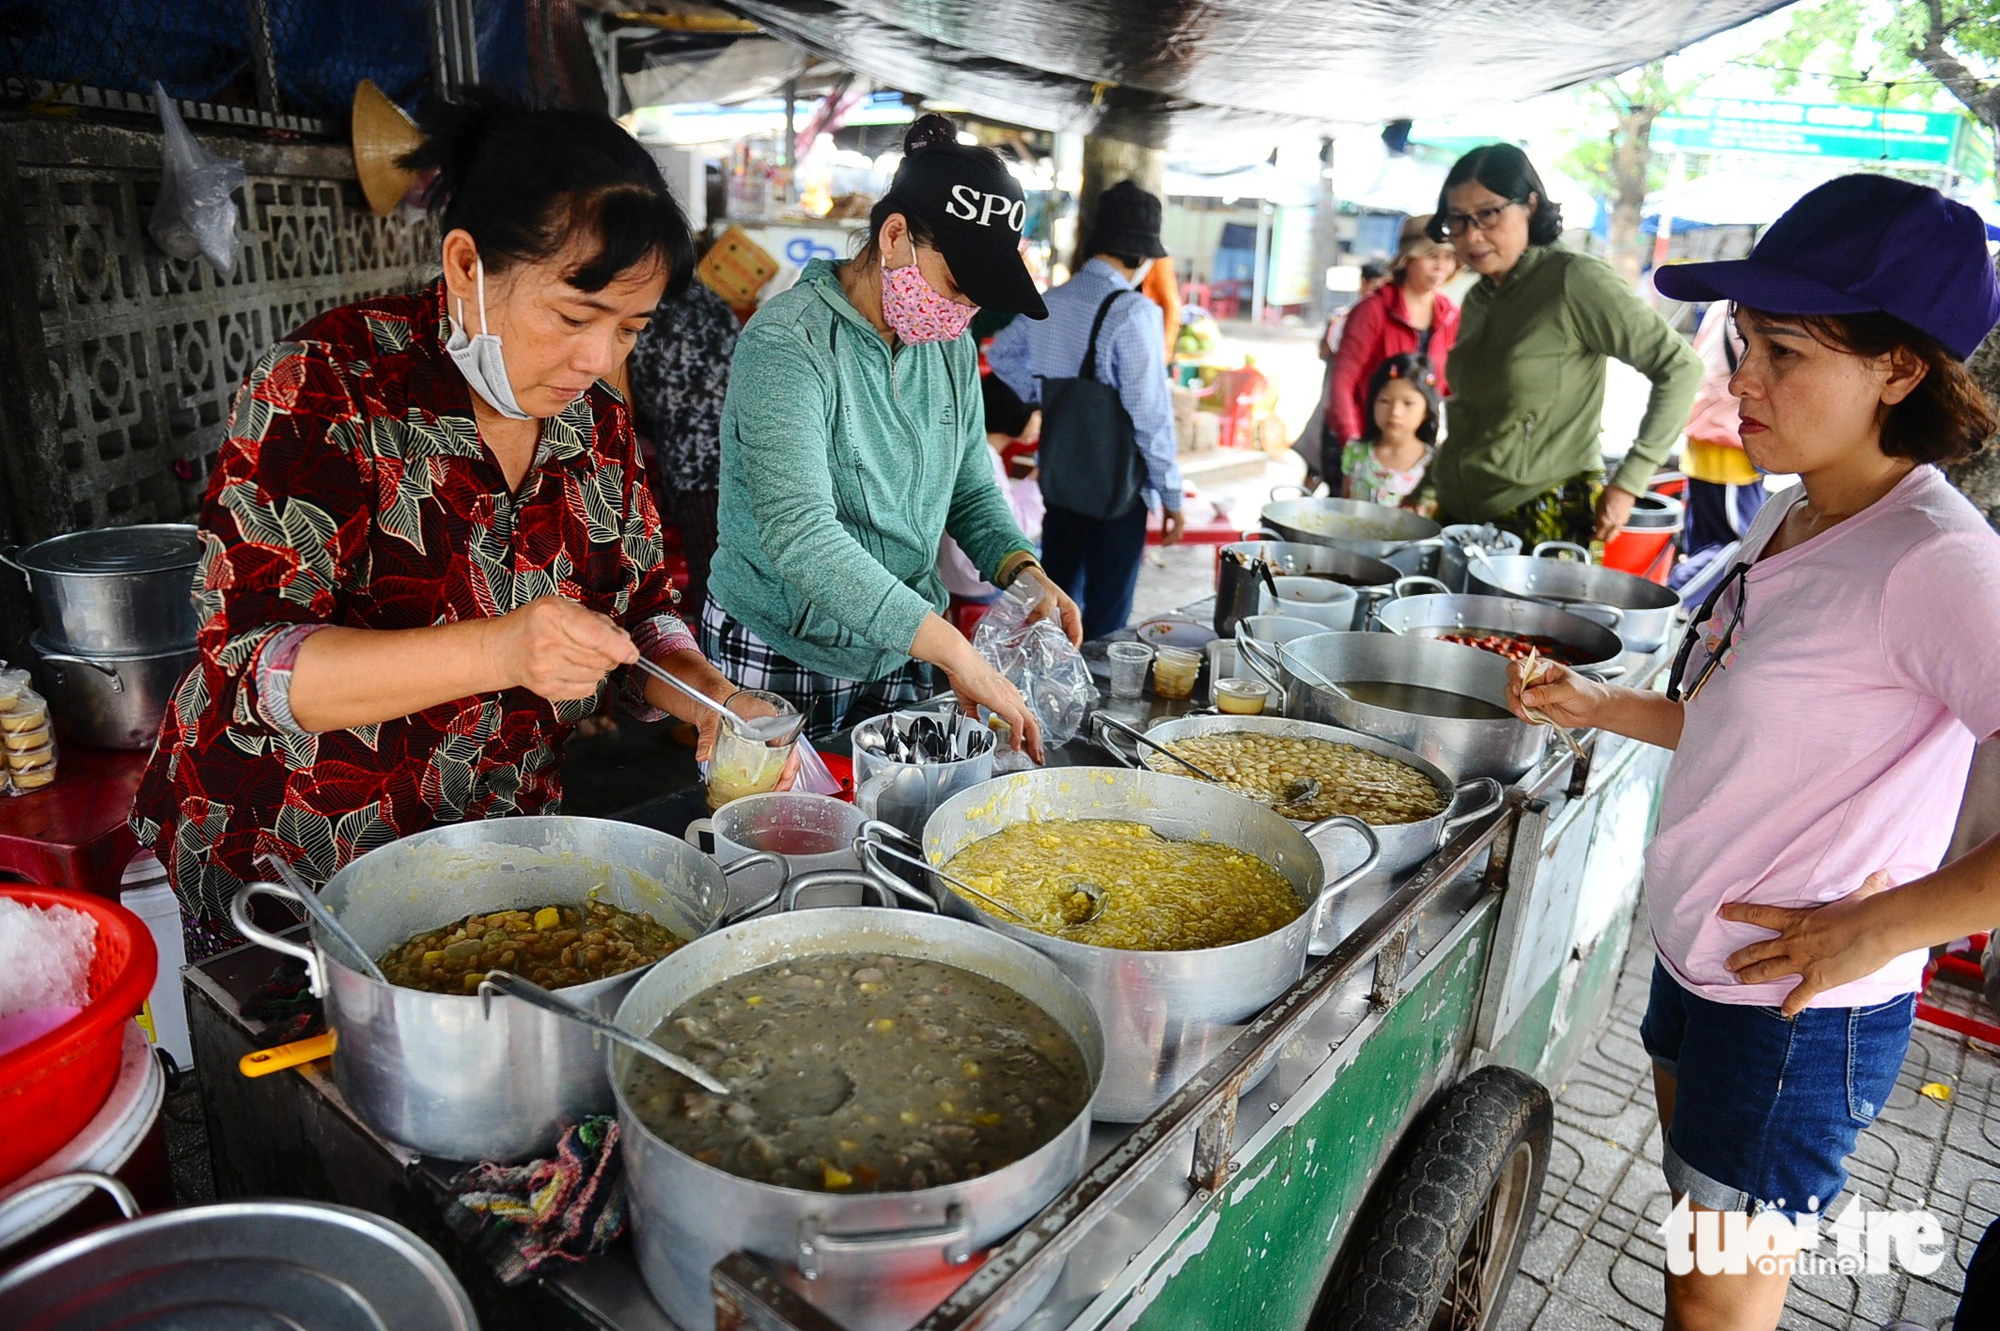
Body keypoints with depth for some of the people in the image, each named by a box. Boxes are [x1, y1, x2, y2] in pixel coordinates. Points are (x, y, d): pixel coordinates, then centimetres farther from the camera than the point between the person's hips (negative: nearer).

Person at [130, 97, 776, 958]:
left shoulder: (595, 421, -3)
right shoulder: (323, 391, -19)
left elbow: (642, 612, 3)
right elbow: (251, 665, -25)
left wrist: (702, 694, -19)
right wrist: (498, 652, -39)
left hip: (500, 853, 5)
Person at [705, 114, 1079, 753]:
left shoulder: (952, 348, 3)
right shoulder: (787, 342, -21)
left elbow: (972, 491, 13)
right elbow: (798, 531, -32)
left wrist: (1025, 572, -8)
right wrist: (955, 652, -35)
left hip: (900, 658, 7)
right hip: (778, 666, -6)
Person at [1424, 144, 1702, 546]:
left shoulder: (1572, 280, -10)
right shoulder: (1477, 299, 12)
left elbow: (1680, 367, -10)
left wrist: (1628, 482, -12)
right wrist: (1428, 486, 14)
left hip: (1546, 523, -6)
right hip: (1456, 516, 6)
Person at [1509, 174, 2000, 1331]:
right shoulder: (1793, 520, 2)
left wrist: (1883, 925, -26)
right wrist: (1601, 707, 1)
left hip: (1801, 1006, -8)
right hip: (1702, 957, 8)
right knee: (1696, 1237, 27)